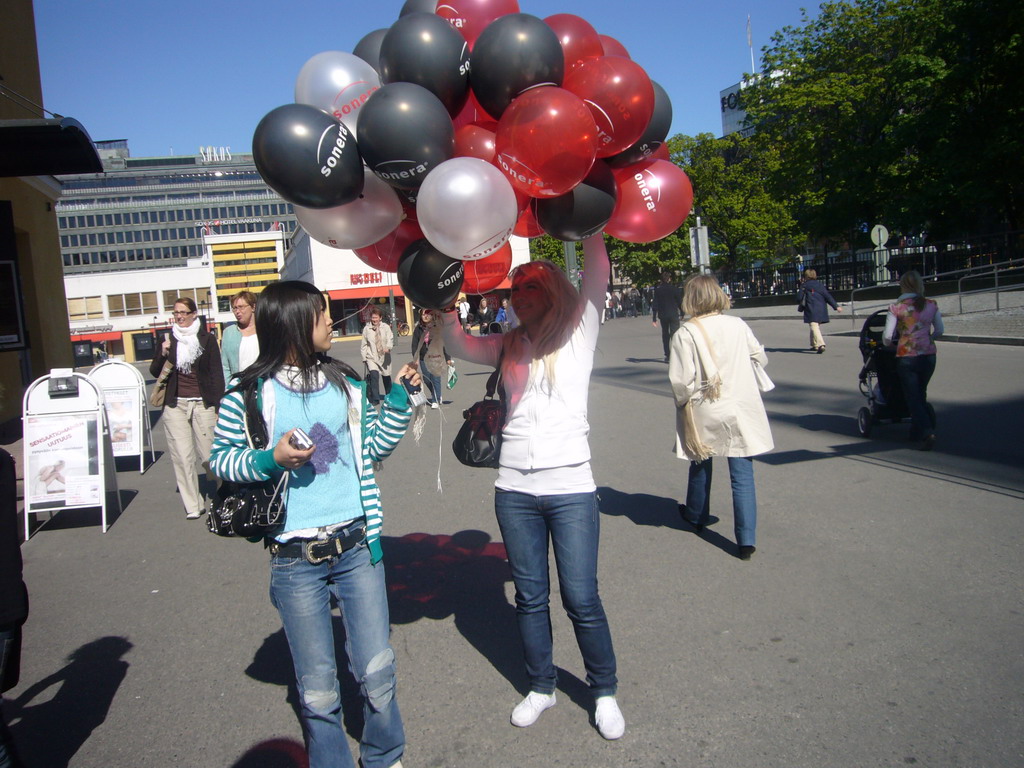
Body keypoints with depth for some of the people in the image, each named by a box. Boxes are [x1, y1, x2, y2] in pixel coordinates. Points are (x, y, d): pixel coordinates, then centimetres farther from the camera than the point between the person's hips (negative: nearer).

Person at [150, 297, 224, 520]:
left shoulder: (207, 339, 3)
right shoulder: (169, 340, 11)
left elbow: (216, 374, 2)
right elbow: (154, 372, 13)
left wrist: (217, 404, -5)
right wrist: (163, 354, -7)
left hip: (202, 403, -3)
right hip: (175, 405, 3)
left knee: (209, 453, -3)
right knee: (182, 457, -2)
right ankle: (193, 506, 4)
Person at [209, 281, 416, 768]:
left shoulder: (346, 383, 5)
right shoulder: (250, 393, -6)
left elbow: (375, 446, 11)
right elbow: (221, 459, 1)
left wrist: (399, 398, 1)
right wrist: (271, 459, -16)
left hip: (357, 547, 3)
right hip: (295, 559, -3)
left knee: (378, 673, 12)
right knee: (318, 690, 11)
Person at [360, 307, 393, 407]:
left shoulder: (386, 327, 0)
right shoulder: (366, 328, -1)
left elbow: (390, 338, -8)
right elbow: (363, 344, 4)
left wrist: (388, 347, -29)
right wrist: (364, 357, 1)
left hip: (384, 357, 2)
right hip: (372, 357, -2)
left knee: (386, 377, 14)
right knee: (374, 374, -22)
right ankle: (375, 399, -16)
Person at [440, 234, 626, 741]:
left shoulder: (578, 333, 3)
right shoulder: (509, 345, 12)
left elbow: (598, 275, -7)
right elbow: (461, 347, 5)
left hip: (570, 487, -3)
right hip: (515, 489, 4)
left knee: (582, 599, 2)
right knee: (530, 597, 14)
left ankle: (604, 693, 23)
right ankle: (540, 688, 32)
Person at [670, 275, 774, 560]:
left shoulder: (685, 334, -14)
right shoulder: (737, 325, -4)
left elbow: (681, 380, -16)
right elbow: (760, 358, 7)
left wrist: (684, 401, 3)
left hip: (704, 413, -1)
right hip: (742, 411, 1)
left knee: (700, 465, 22)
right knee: (742, 475, 4)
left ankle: (697, 516, 42)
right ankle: (746, 539, 3)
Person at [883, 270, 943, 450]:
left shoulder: (896, 308, -9)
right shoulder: (931, 305, 2)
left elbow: (887, 336, -8)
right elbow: (940, 331, 12)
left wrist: (887, 344, 13)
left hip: (906, 356, -4)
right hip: (928, 355, 4)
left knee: (913, 397, 3)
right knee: (921, 394, 21)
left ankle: (928, 433, -12)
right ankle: (917, 431, 27)